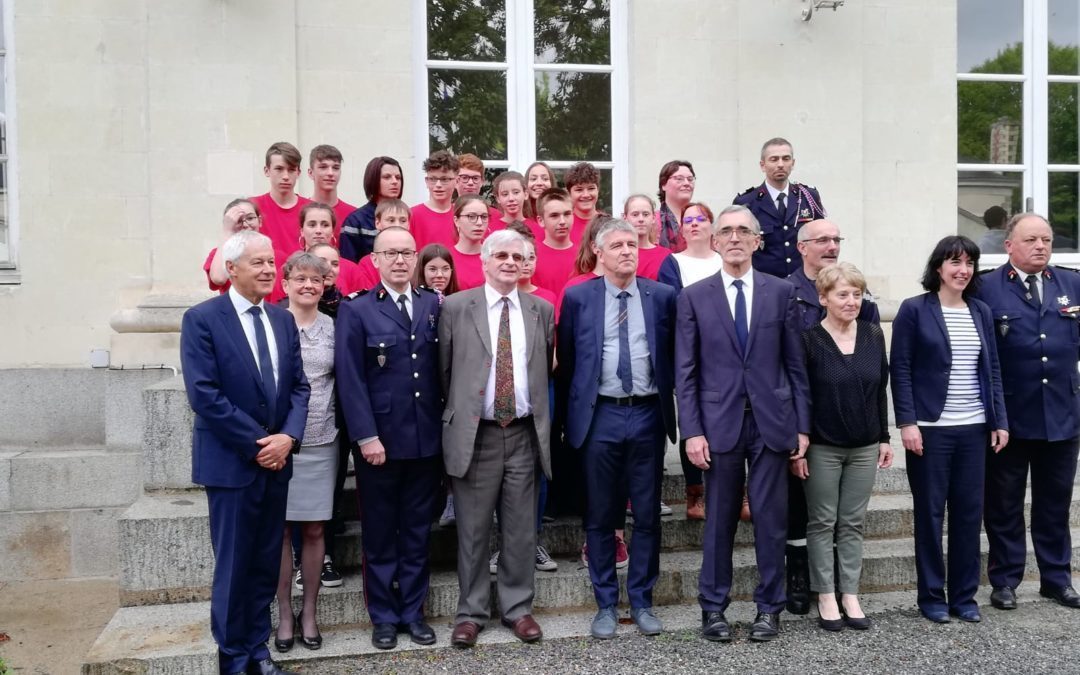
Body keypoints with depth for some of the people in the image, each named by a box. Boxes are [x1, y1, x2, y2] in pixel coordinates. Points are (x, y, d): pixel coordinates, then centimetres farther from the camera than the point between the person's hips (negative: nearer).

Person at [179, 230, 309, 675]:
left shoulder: (282, 320, 9)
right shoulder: (202, 319, -9)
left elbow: (299, 386, 8)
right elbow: (204, 394, -16)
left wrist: (288, 436, -9)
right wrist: (257, 443, -16)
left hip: (276, 459, 5)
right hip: (231, 462, -5)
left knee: (266, 563, 13)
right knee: (233, 565, 6)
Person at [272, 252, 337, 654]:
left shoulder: (333, 328, 4)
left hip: (321, 443, 2)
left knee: (315, 529, 8)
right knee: (280, 528, 6)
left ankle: (309, 612, 22)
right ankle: (284, 613, 20)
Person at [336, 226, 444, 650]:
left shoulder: (434, 306, 7)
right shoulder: (357, 311, -3)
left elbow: (444, 367, 5)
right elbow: (351, 380, -8)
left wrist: (447, 423, -1)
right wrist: (366, 436, -14)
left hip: (427, 438, 3)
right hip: (380, 440, -3)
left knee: (417, 532, 13)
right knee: (379, 533, 9)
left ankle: (413, 611, 26)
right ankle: (384, 616, 23)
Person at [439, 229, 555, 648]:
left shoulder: (542, 310, 7)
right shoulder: (456, 307, -1)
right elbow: (444, 370, 5)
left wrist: (535, 413, 12)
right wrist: (458, 413, 6)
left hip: (524, 434, 3)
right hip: (475, 435, -2)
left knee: (521, 529, 9)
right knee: (473, 531, 7)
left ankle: (517, 608, 25)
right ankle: (471, 612, 22)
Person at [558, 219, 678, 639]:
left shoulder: (662, 296, 3)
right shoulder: (578, 297, 1)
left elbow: (674, 354, 9)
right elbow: (566, 359, 6)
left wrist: (669, 407, 7)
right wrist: (573, 412, 6)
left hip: (648, 415, 1)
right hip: (600, 416, -1)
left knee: (648, 515, 9)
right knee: (600, 517, 8)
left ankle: (641, 601, 24)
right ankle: (605, 604, 22)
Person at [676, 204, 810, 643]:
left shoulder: (781, 292, 6)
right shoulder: (694, 297, 3)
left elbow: (795, 364, 6)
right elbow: (685, 372, 0)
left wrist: (802, 425, 2)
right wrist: (692, 430, -6)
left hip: (772, 422, 1)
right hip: (720, 422, -1)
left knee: (771, 520, 7)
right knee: (719, 522, 8)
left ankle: (769, 607, 23)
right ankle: (713, 607, 22)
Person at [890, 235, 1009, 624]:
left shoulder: (981, 312, 10)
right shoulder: (914, 310, -4)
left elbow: (992, 371, 12)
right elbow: (900, 370, -6)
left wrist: (999, 421, 6)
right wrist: (907, 422, -13)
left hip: (974, 429, 4)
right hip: (930, 429, -4)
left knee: (969, 513, 8)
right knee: (930, 513, 4)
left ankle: (964, 595, 21)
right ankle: (932, 596, 16)